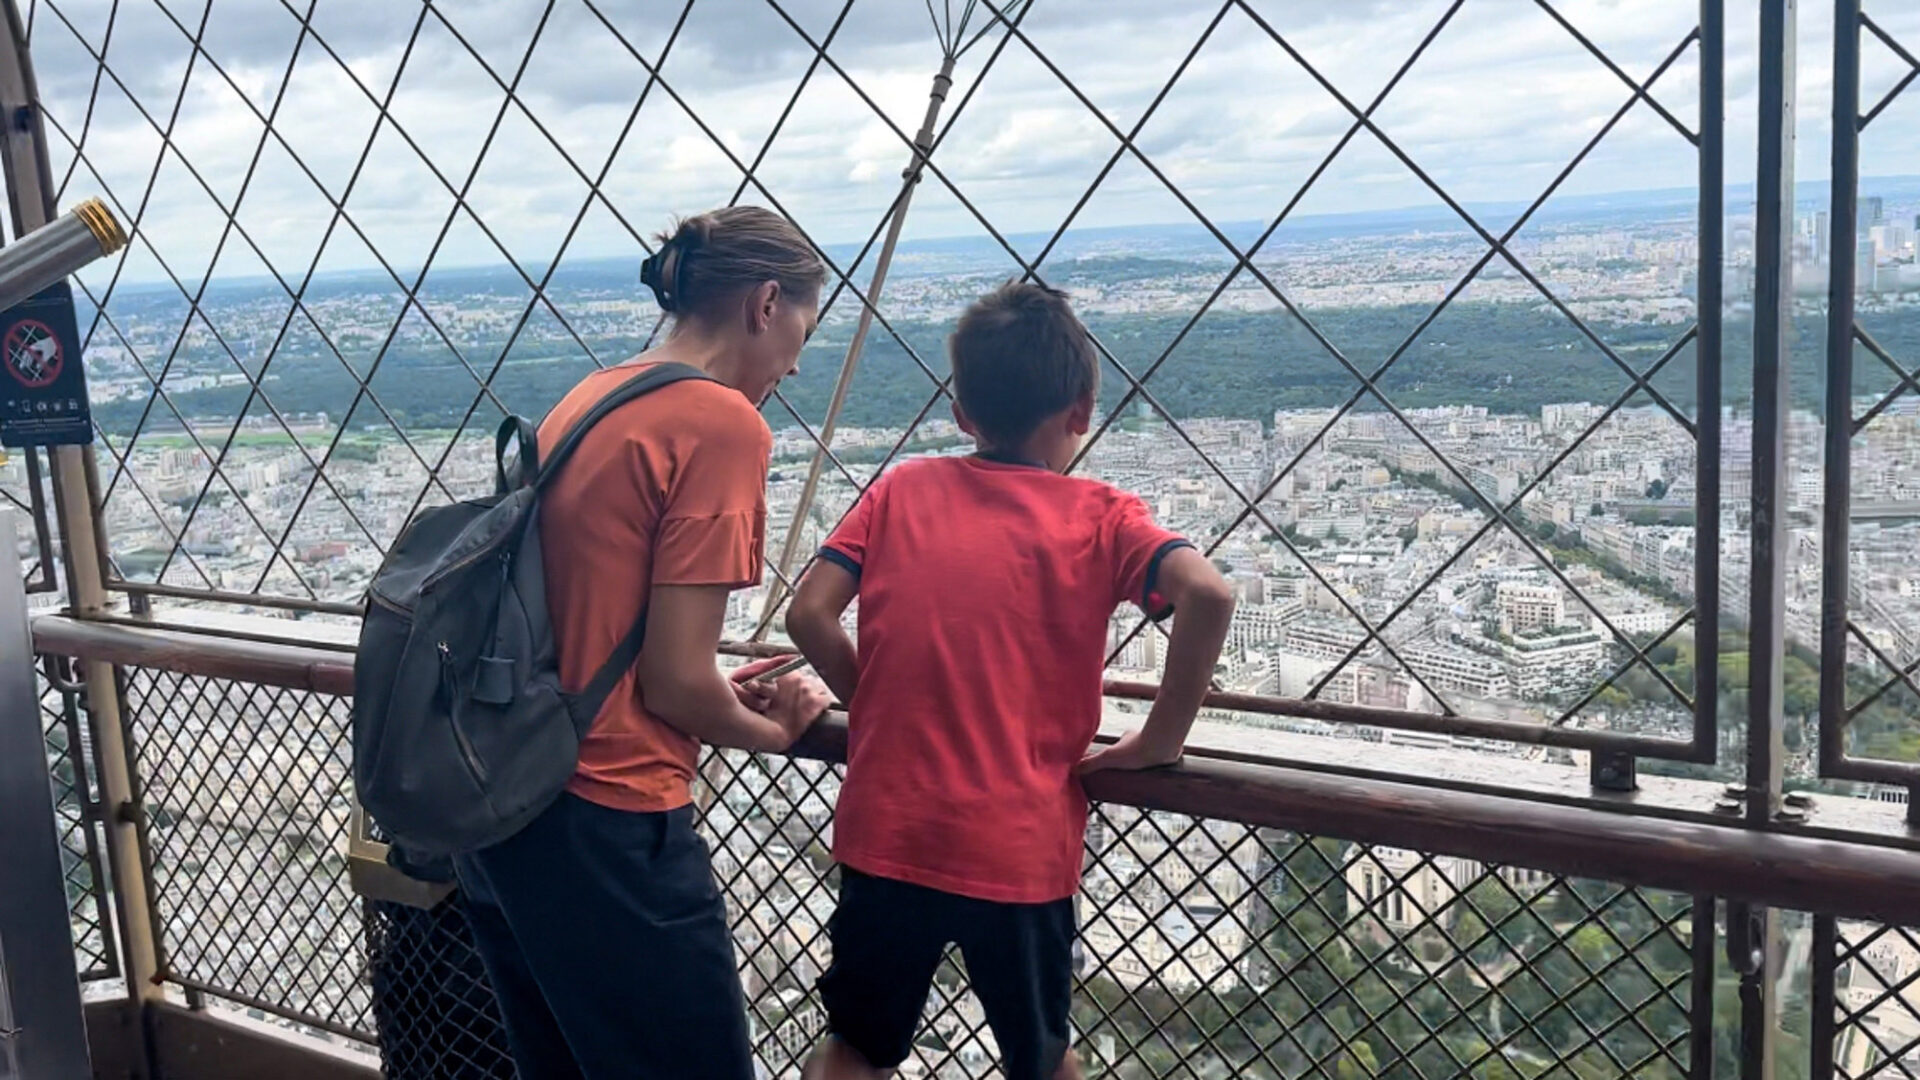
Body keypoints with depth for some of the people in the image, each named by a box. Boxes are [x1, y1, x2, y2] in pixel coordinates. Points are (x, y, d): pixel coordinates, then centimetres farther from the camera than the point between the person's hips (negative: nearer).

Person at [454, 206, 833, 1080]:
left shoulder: (586, 402, 10)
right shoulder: (723, 424, -14)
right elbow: (673, 682, -16)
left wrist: (720, 694, 14)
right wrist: (773, 729, 3)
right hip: (605, 835, -8)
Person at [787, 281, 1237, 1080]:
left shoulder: (901, 491, 2)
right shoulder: (1101, 518, -4)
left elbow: (810, 613, -4)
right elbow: (1208, 595, -20)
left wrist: (880, 710, 11)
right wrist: (1160, 740, -8)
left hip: (886, 835, 2)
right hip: (1020, 853, -1)